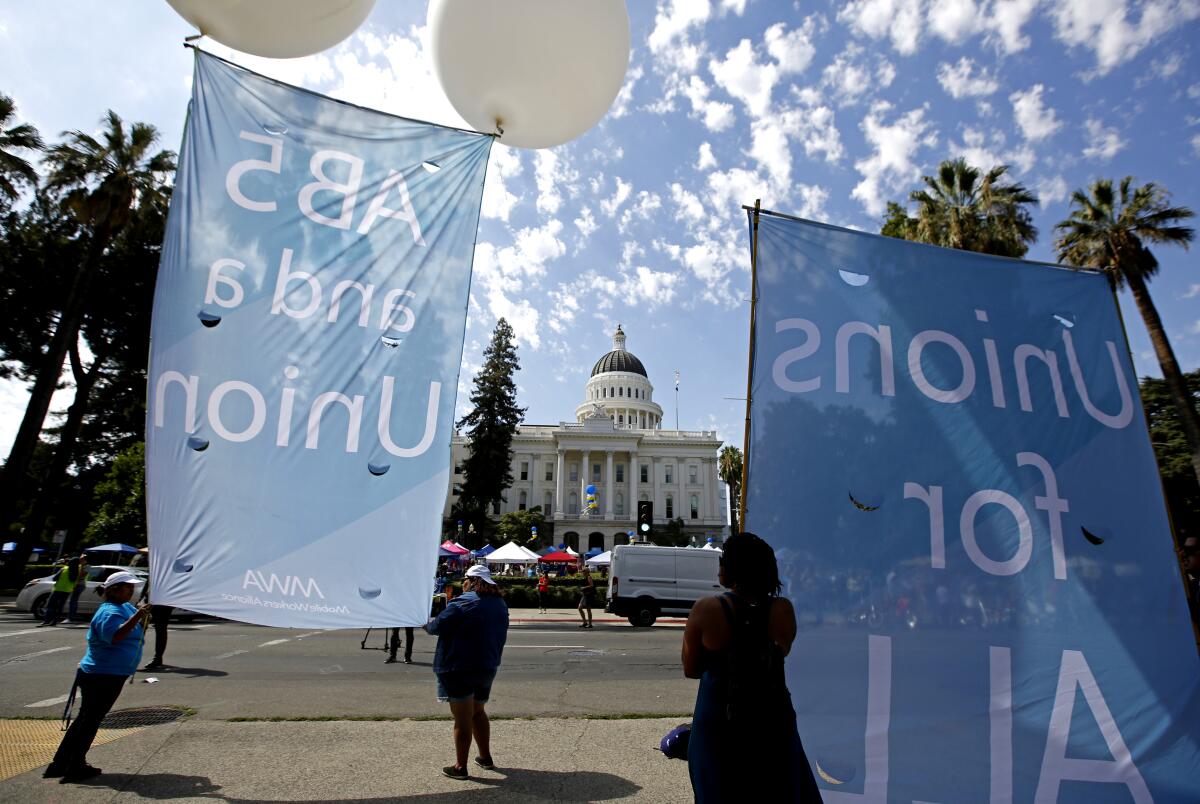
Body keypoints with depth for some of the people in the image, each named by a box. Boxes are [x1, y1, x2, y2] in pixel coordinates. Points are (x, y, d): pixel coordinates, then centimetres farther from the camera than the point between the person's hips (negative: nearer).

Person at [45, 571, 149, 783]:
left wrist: (142, 616, 2)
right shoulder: (109, 611, -21)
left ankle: (60, 764, 29)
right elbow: (114, 636, -37)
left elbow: (137, 632, 19)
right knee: (90, 720, 2)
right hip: (102, 676, -10)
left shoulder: (126, 607, 9)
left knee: (86, 718, 19)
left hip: (108, 676, 10)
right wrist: (136, 617, -40)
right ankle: (74, 768, 13)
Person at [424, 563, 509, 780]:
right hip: (487, 667, 7)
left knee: (463, 718, 2)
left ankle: (460, 767, 11)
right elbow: (501, 635, 13)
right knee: (478, 712, 23)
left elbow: (438, 626, -17)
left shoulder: (463, 602, -17)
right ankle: (486, 758, 31)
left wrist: (427, 624, 4)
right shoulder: (500, 604, 6)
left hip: (459, 668, -7)